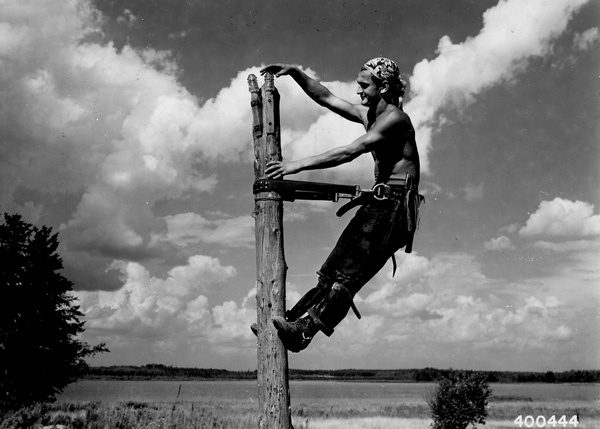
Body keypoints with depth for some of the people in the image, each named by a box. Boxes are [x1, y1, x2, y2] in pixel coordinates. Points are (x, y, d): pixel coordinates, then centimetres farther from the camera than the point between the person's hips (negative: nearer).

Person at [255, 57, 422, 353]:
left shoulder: (395, 118, -11)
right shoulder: (368, 115, 18)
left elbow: (351, 152, -21)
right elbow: (326, 98, 23)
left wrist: (298, 165, -23)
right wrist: (295, 72, 10)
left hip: (395, 204, -9)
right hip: (376, 203, 9)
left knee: (349, 273, -17)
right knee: (332, 270, 3)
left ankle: (304, 329, -22)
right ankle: (293, 320, 3)